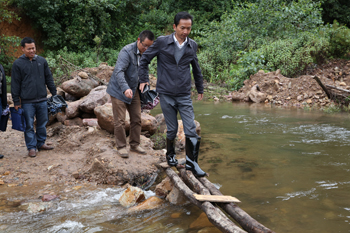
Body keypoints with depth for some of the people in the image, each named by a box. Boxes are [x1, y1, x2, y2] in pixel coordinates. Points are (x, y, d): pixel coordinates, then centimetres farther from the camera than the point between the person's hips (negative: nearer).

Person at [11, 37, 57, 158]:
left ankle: (41, 143, 27)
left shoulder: (42, 61, 6)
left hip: (42, 100, 3)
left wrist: (54, 94, 10)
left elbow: (49, 79, 13)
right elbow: (15, 84, -2)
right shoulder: (18, 64, -4)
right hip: (27, 102, -3)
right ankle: (31, 147, 15)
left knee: (42, 124, 12)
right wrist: (16, 102, -3)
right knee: (29, 126, 4)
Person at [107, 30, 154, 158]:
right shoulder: (127, 51, -23)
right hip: (119, 90, -7)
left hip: (133, 90, 7)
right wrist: (125, 89, -46)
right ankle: (121, 146, 11)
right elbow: (119, 71, -33)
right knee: (119, 121, -2)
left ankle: (134, 144, 22)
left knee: (136, 119, 9)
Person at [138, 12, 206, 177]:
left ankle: (191, 163, 6)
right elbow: (144, 60, 7)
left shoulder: (192, 46, 4)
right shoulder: (162, 42, -5)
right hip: (166, 95, -2)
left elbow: (196, 69, 19)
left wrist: (200, 89, 27)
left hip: (184, 95, 2)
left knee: (191, 130, -5)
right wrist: (143, 80, 3)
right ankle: (170, 154, 33)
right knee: (172, 129, 7)